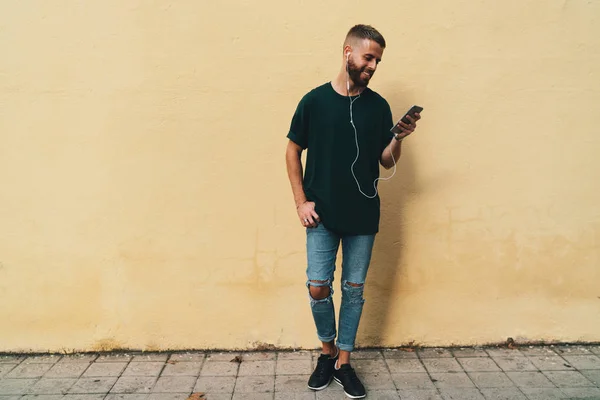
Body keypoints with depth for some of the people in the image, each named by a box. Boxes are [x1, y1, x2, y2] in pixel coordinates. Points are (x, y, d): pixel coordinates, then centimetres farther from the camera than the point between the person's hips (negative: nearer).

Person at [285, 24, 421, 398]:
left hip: (363, 216, 2)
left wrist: (399, 138, -16)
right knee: (318, 287, -2)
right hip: (322, 215, -1)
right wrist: (301, 201, -3)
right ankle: (328, 352, 24)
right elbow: (293, 151, 3)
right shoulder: (314, 100, -3)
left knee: (354, 289, 7)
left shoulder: (379, 106, 1)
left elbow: (387, 162, 5)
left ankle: (344, 362, 23)